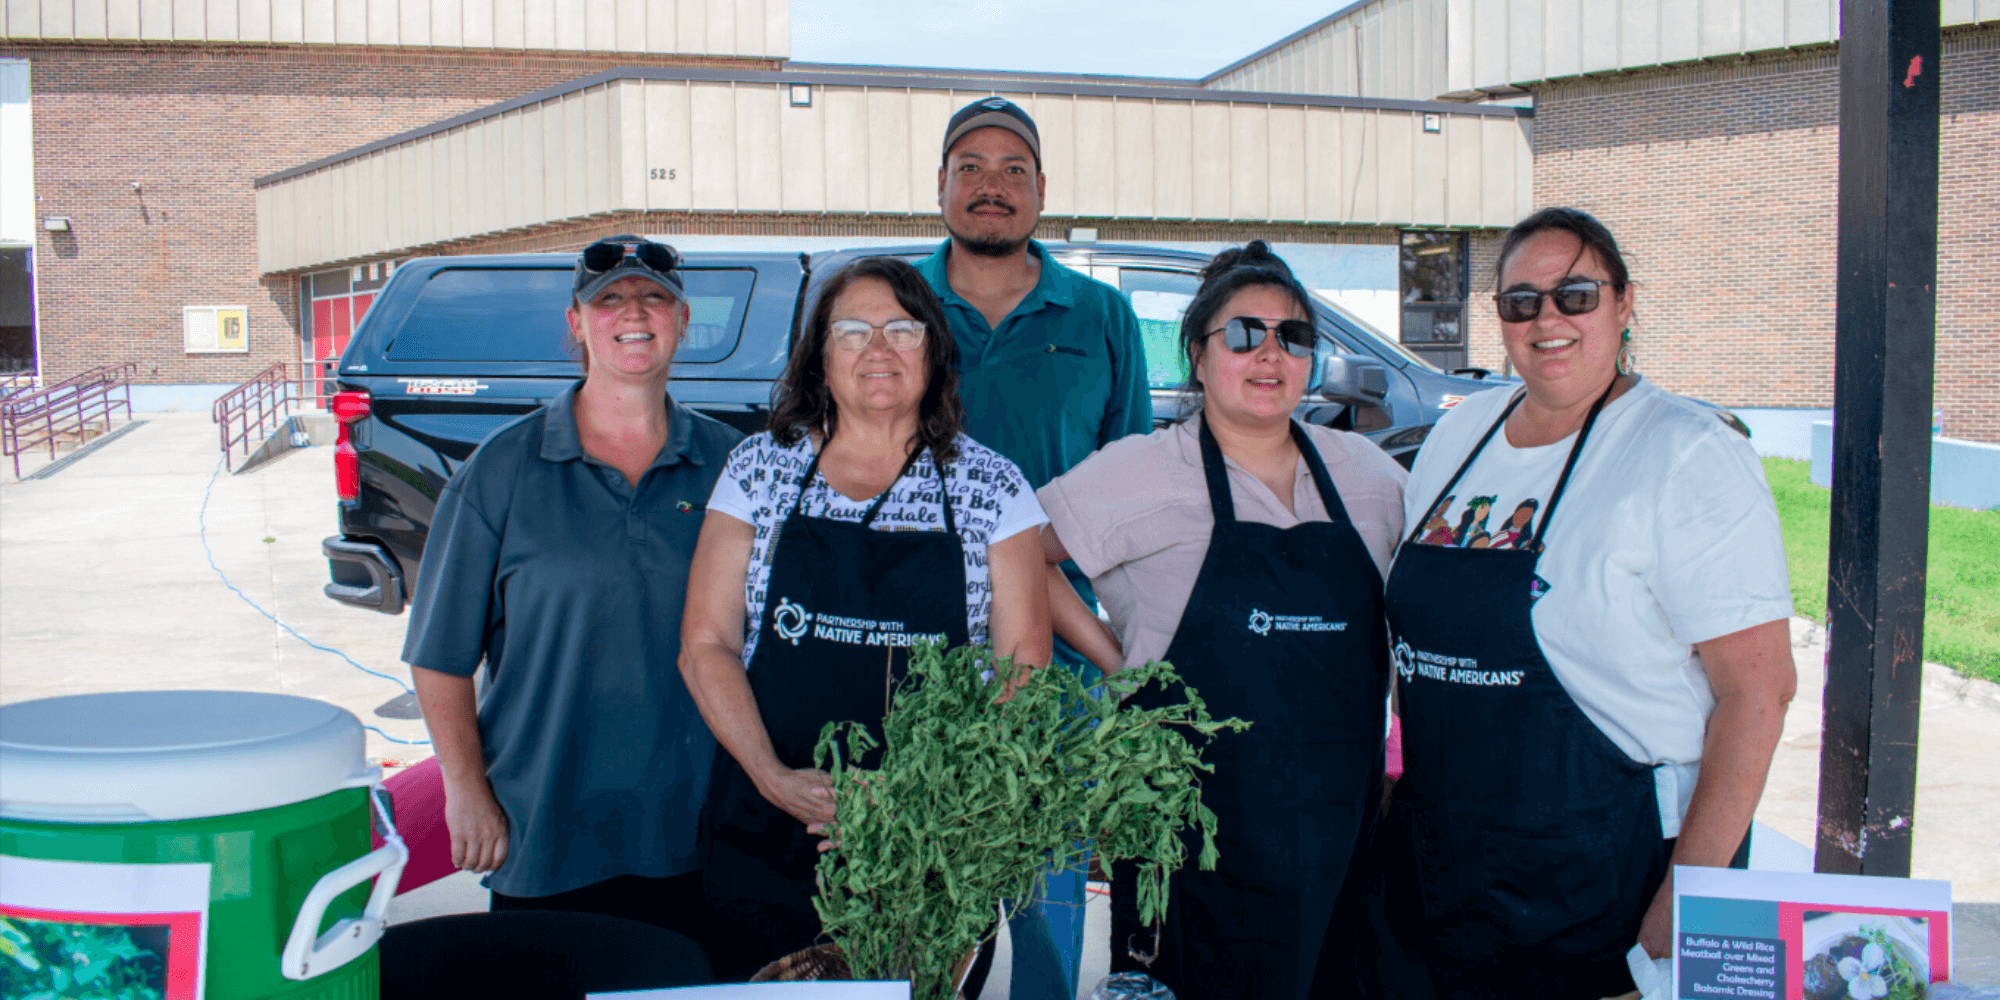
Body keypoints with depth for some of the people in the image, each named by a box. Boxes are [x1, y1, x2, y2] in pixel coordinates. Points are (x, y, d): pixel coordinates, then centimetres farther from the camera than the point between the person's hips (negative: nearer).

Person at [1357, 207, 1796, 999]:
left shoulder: (1690, 457, -11)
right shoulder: (1459, 433, 7)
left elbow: (1758, 690, -15)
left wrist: (1687, 899, -19)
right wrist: (1401, 783, 12)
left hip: (1605, 880, -5)